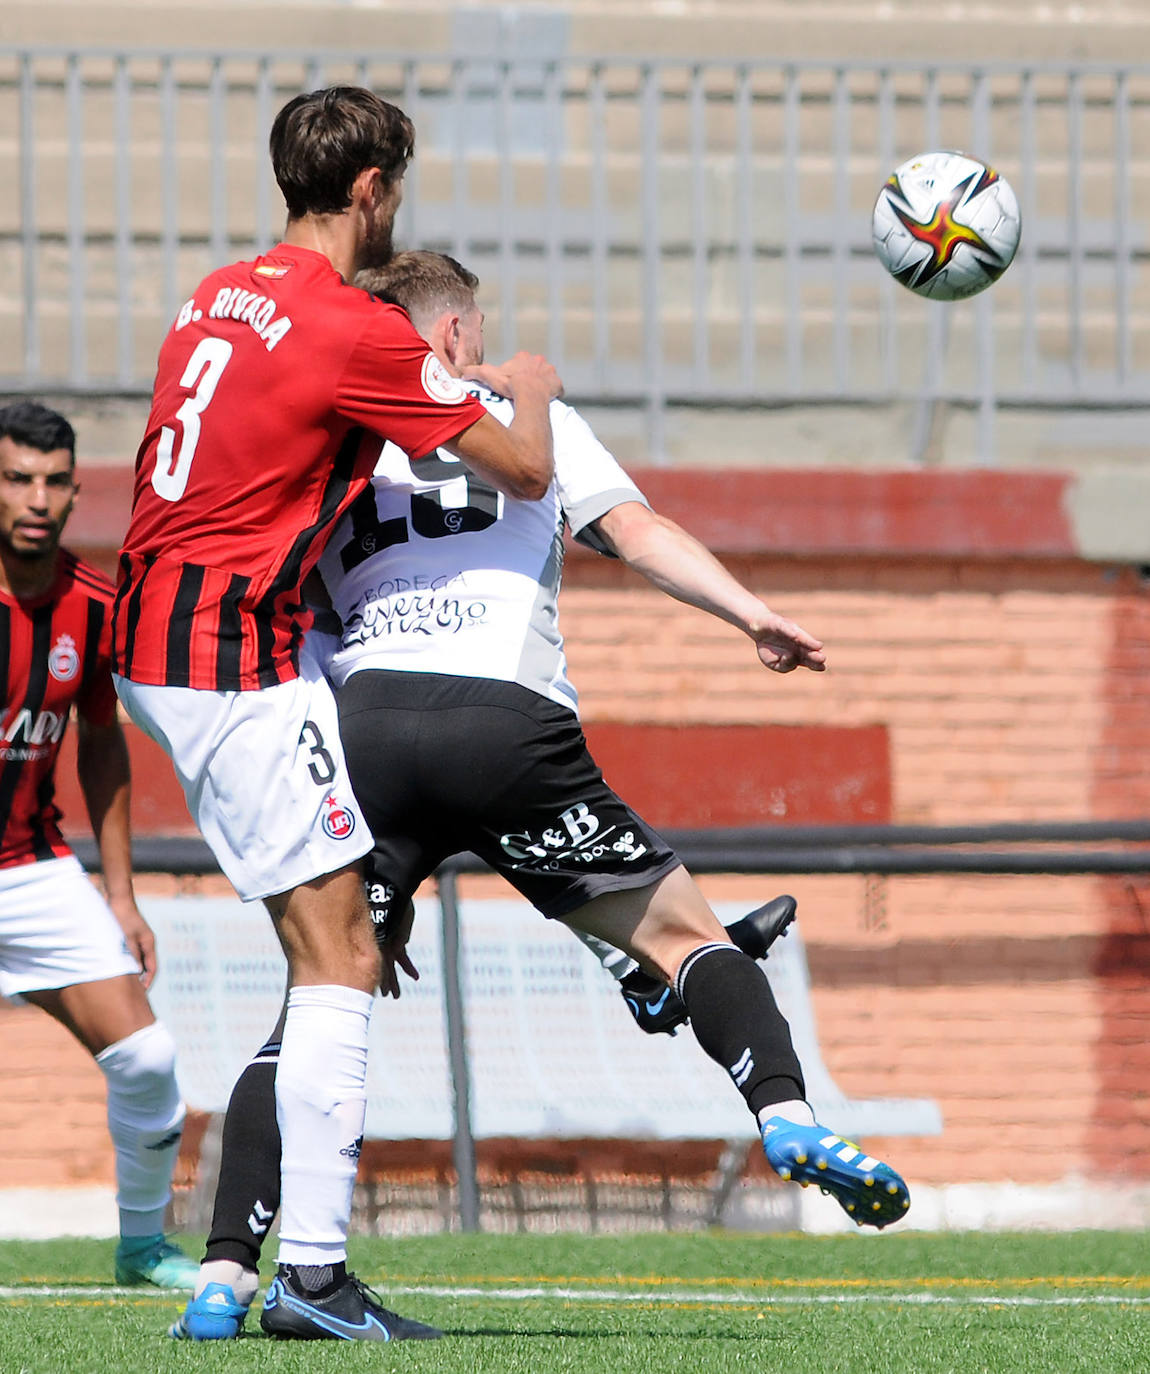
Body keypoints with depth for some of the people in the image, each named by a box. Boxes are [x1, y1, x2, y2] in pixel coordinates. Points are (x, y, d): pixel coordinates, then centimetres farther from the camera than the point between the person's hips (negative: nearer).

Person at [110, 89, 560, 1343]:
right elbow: (524, 474, -7)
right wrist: (530, 391, 16)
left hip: (152, 641, 9)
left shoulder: (217, 299, 12)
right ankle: (312, 1274, -14)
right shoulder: (358, 330, -14)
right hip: (234, 658, -9)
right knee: (338, 961, -9)